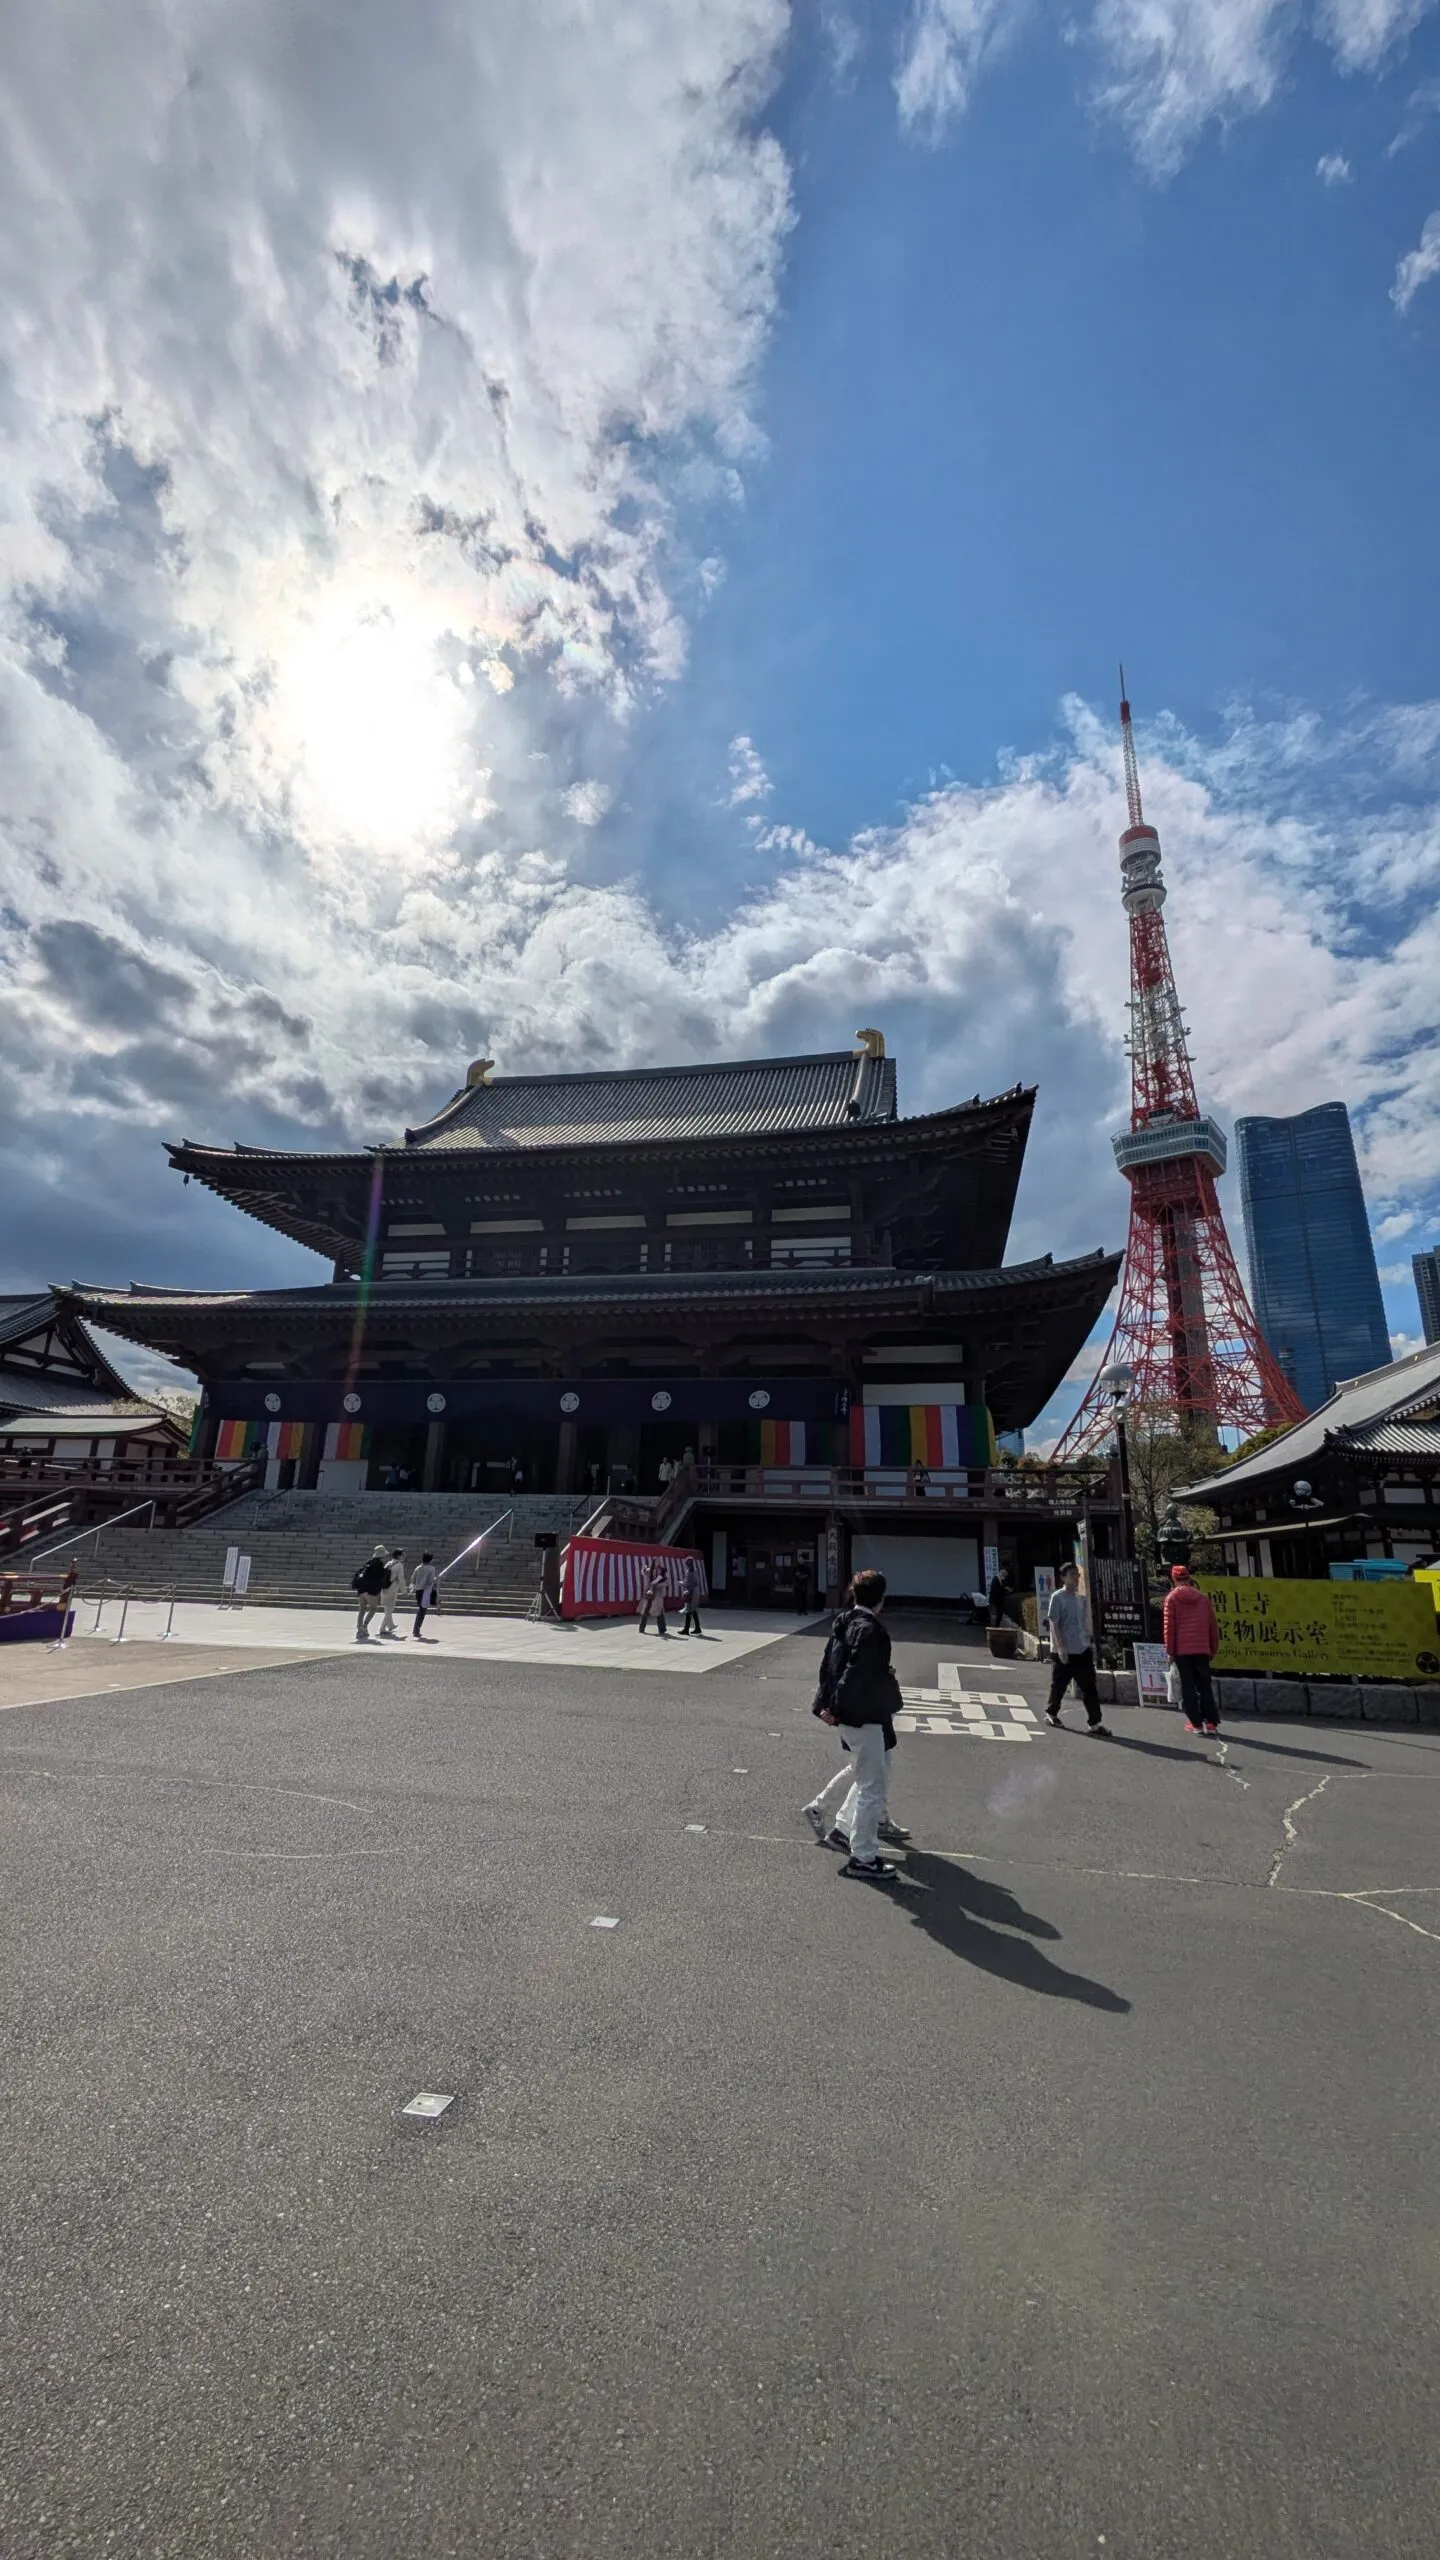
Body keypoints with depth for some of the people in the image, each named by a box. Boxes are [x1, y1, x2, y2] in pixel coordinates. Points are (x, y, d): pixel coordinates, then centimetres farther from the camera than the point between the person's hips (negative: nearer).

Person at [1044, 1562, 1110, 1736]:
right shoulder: (1057, 1597, -10)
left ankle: (1095, 1722, 4)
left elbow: (1084, 1623, 18)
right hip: (1065, 1651, -5)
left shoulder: (1081, 1598, 10)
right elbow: (1053, 1624, -14)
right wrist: (1060, 1647, -20)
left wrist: (1090, 1642, 12)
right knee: (1059, 1685, 8)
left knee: (1090, 1686, 1)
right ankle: (1051, 1713, 27)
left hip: (1083, 1649, 6)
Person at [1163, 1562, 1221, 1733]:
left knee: (1188, 1686, 3)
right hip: (1202, 1649, 3)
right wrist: (1214, 1648, 15)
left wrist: (1170, 1650, -1)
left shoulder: (1172, 1597, -2)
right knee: (1205, 1685, 9)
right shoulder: (1203, 1596, 8)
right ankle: (1211, 1722, 4)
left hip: (1182, 1649, -3)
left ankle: (1196, 1723, 1)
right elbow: (1212, 1625, 8)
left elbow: (1169, 1626, -6)